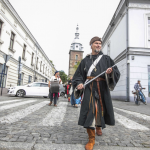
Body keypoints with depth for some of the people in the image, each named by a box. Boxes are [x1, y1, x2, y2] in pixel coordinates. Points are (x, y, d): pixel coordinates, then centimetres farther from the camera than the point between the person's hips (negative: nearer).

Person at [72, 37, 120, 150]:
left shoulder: (106, 59, 10)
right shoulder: (85, 60, 10)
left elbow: (116, 72, 3)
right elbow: (79, 74, 7)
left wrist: (111, 72, -20)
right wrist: (79, 84, -12)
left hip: (102, 88, 1)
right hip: (89, 88, -1)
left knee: (101, 109, 12)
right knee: (89, 110, -10)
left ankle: (98, 126, 45)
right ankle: (91, 139, 2)